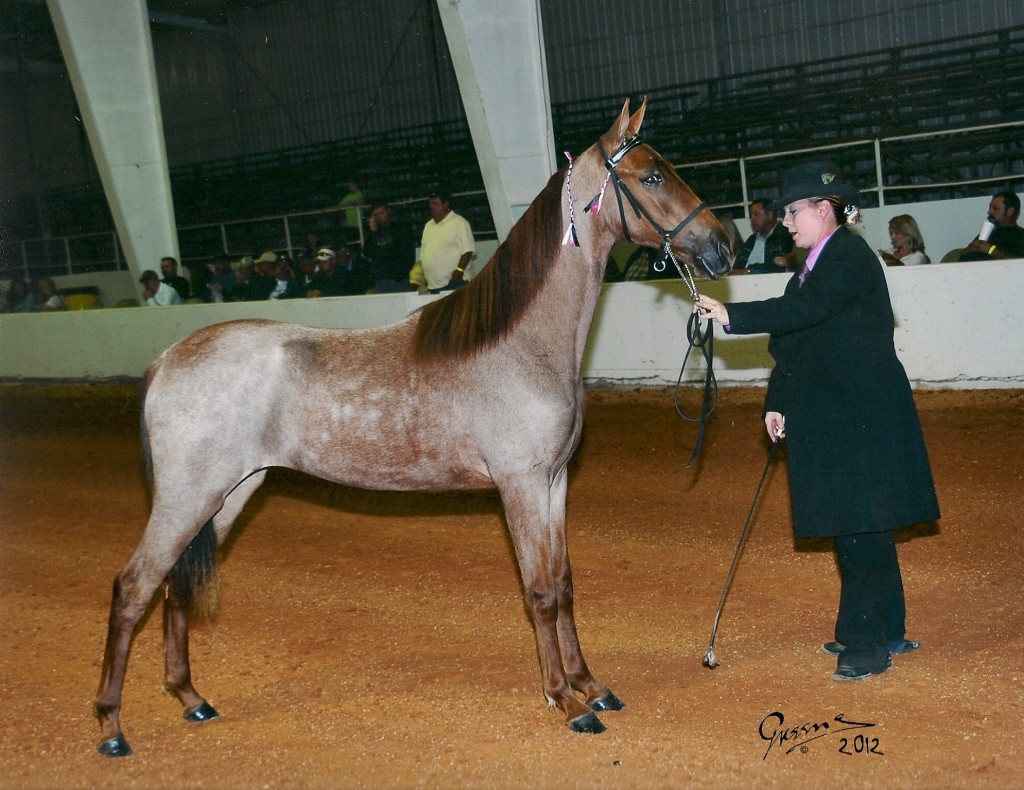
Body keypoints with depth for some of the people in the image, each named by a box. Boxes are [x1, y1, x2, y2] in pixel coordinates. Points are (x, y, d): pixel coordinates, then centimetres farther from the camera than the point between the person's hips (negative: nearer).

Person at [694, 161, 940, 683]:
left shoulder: (850, 256, -12)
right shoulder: (814, 267, 17)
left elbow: (806, 310, -28)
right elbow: (794, 342, 18)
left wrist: (733, 316, -32)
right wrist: (777, 404, 11)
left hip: (861, 416, -10)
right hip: (829, 418, 10)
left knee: (863, 529, -7)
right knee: (851, 526, 14)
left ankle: (868, 644, -2)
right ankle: (886, 632, 25)